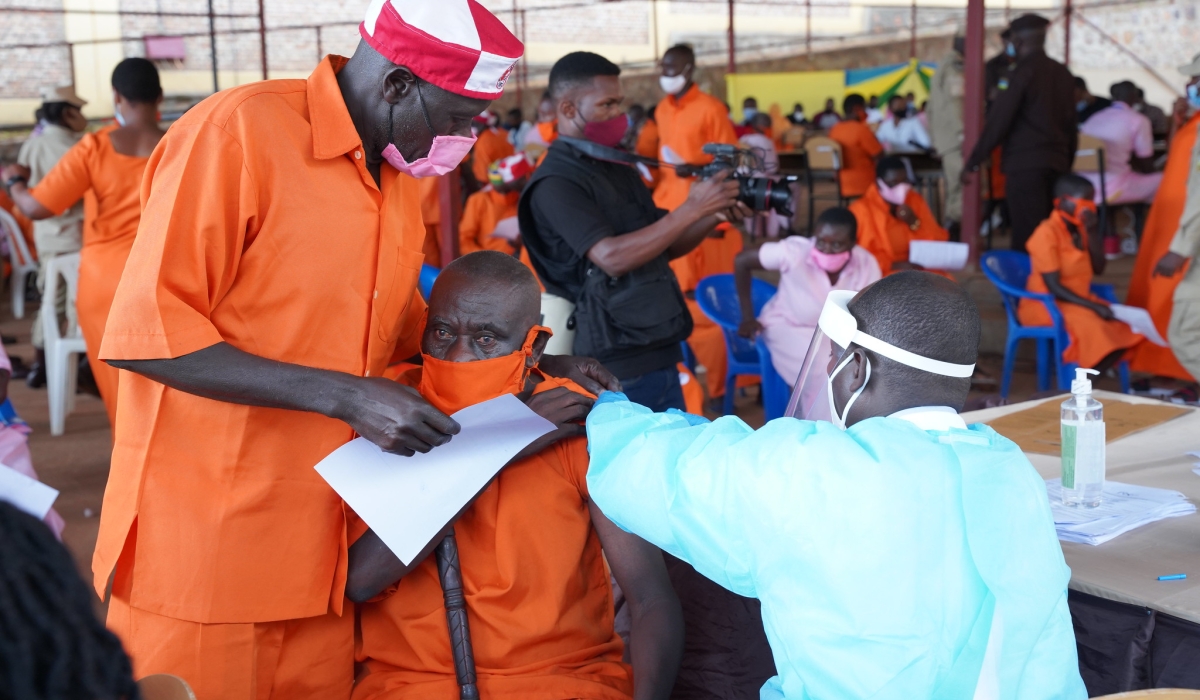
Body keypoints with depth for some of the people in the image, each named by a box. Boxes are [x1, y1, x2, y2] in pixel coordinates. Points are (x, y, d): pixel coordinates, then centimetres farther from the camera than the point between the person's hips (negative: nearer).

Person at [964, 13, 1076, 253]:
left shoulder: (1023, 72, -10)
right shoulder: (1063, 74, 11)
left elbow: (999, 119, -12)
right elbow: (1070, 123, 15)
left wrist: (973, 161, -7)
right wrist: (1067, 162, 23)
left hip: (1026, 163, -7)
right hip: (1057, 162, 7)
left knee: (1027, 235, -6)